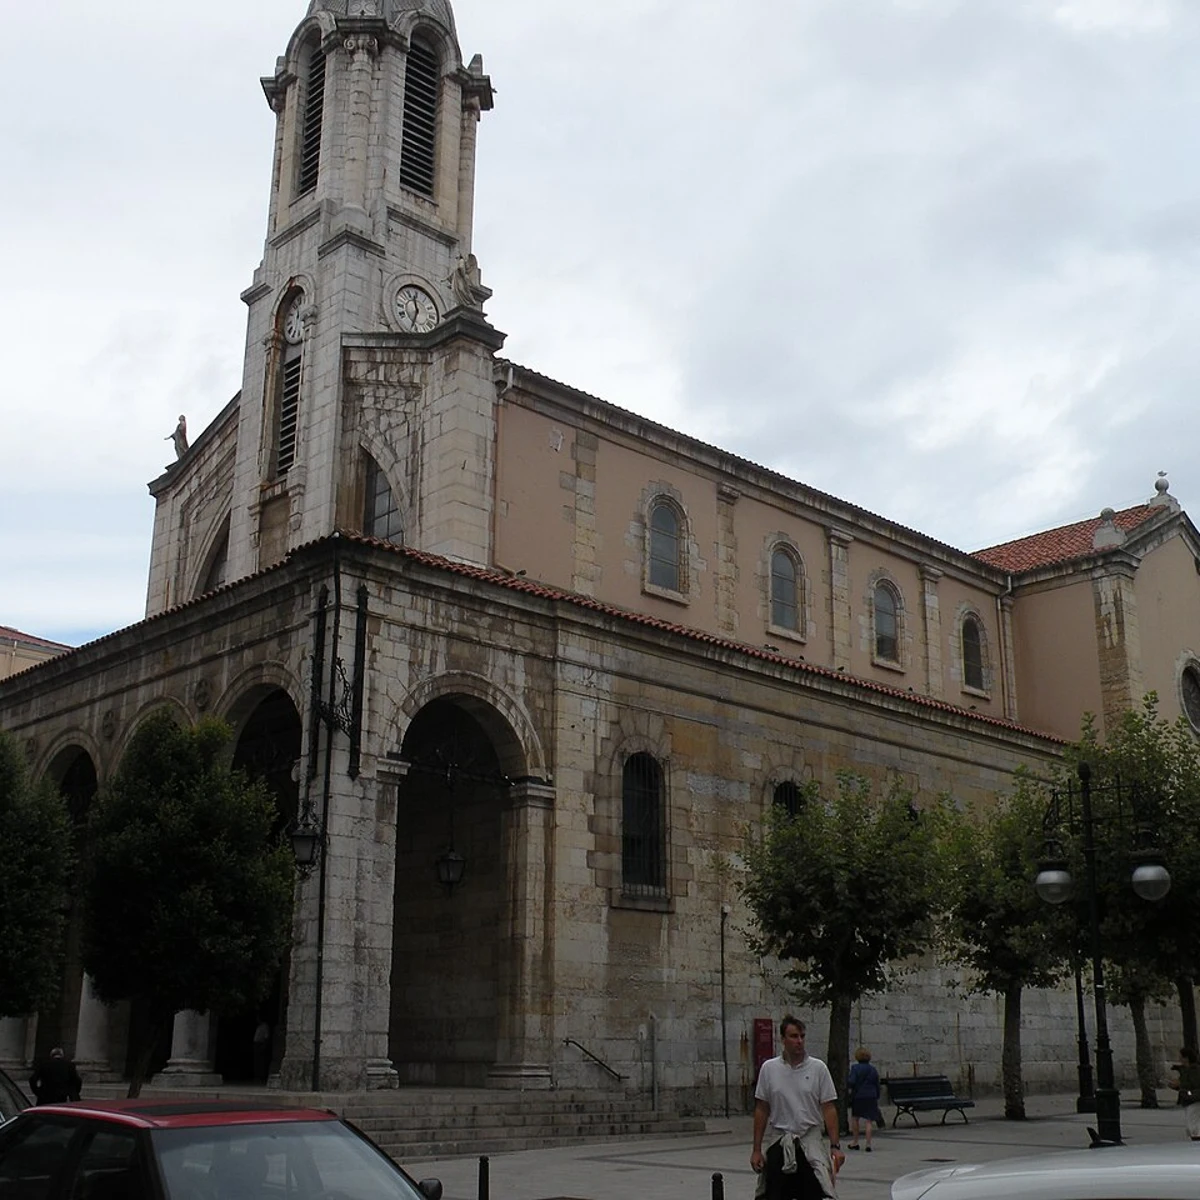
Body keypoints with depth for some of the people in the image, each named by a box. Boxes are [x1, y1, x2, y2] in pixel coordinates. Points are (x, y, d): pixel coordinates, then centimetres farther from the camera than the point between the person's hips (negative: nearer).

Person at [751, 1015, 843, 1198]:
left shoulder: (818, 1068, -2)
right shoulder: (769, 1068, 1)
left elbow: (829, 1109, -1)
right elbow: (761, 1111, 5)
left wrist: (835, 1146, -8)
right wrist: (757, 1149, 3)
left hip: (810, 1138, -2)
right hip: (779, 1139, 2)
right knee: (771, 1193, 3)